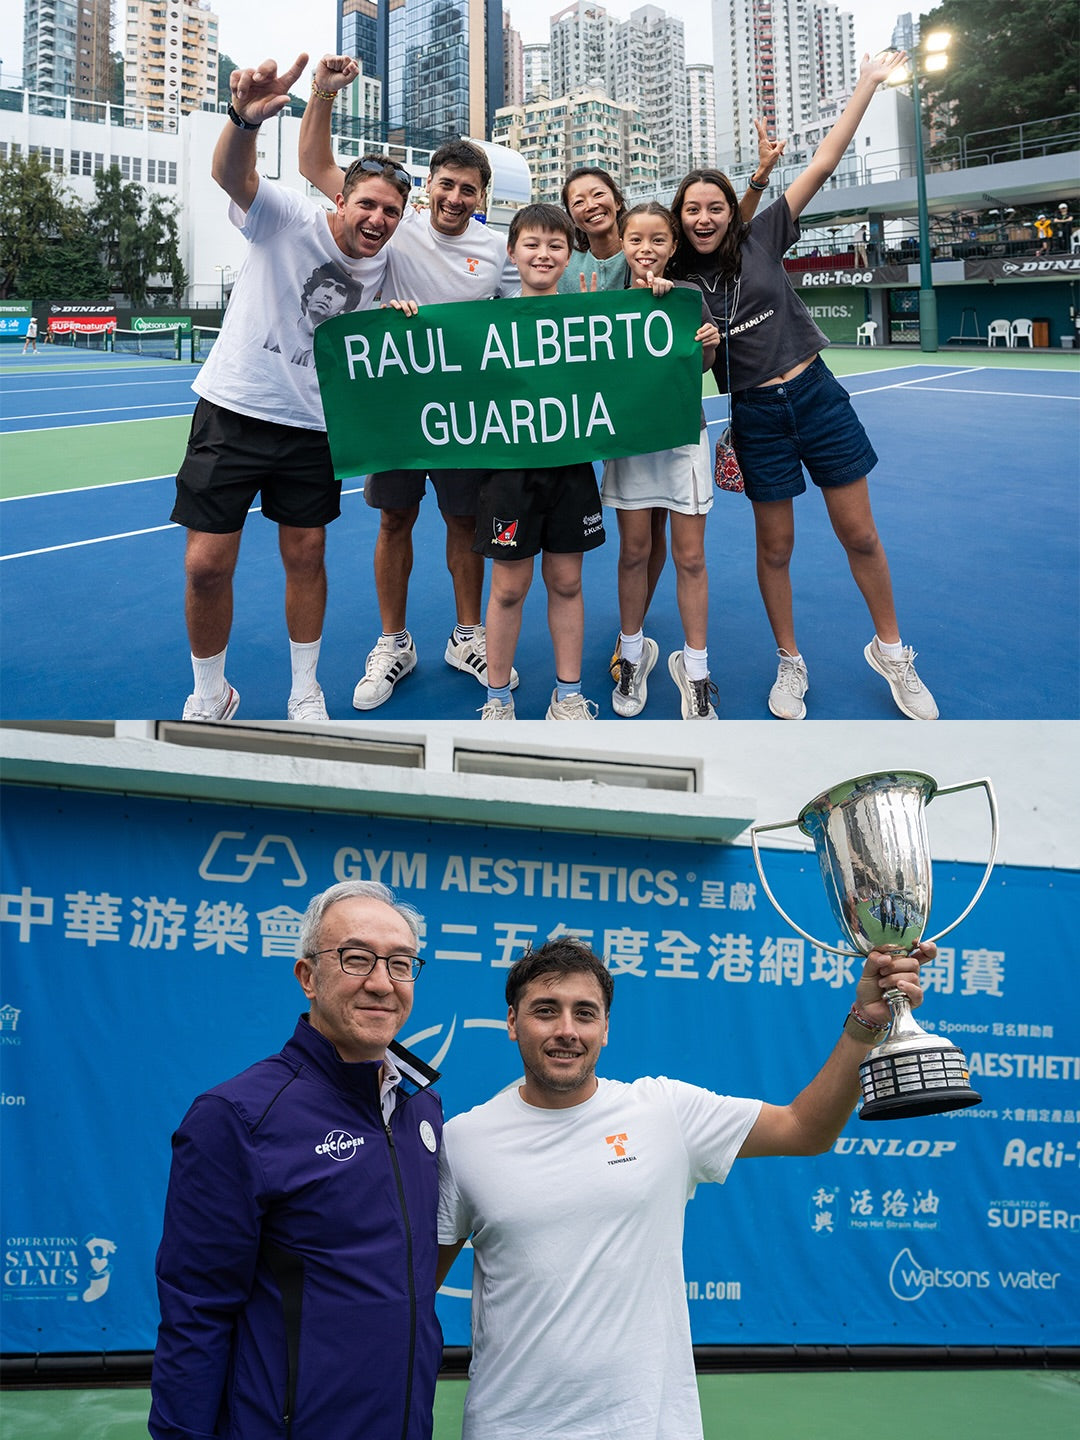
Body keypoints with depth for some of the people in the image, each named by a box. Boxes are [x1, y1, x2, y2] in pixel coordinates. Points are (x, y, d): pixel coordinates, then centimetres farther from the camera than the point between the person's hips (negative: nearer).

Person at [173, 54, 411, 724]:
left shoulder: (380, 267, 3)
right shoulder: (288, 216, -10)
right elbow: (232, 174, -33)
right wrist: (246, 119, -54)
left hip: (313, 427, 4)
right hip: (233, 411, -3)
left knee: (306, 557, 8)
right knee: (207, 565, -5)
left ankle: (306, 691, 27)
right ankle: (210, 695, 16)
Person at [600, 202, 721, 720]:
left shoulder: (688, 294, 1)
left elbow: (699, 365, 8)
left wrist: (709, 345, -14)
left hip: (683, 434, 0)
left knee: (689, 557, 1)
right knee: (633, 551, 6)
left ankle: (694, 668, 12)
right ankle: (633, 655, 24)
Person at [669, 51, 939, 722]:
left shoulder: (760, 239, 0)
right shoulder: (676, 281, 1)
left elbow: (822, 165, -1)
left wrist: (867, 86, -2)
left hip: (816, 394, 0)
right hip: (756, 415, 0)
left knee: (861, 537, 4)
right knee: (775, 548, 6)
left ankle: (891, 651, 22)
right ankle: (790, 665, 24)